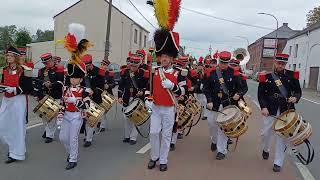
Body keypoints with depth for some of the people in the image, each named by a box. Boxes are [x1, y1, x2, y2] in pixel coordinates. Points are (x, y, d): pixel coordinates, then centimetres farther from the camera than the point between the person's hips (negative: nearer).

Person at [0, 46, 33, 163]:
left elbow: (28, 88, -12)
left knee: (17, 126, 1)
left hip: (19, 101, -7)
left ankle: (17, 153, 15)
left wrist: (14, 90, -21)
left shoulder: (24, 70, -10)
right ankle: (12, 146, 34)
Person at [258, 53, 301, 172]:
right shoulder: (266, 77, 1)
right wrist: (263, 107, -14)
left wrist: (295, 98, -14)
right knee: (266, 133, 11)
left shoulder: (292, 75, 3)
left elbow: (298, 91, 8)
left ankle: (278, 162, 15)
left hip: (286, 111, 0)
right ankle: (265, 150, 43)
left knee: (282, 136, 3)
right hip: (270, 111, 0)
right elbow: (261, 94, 0)